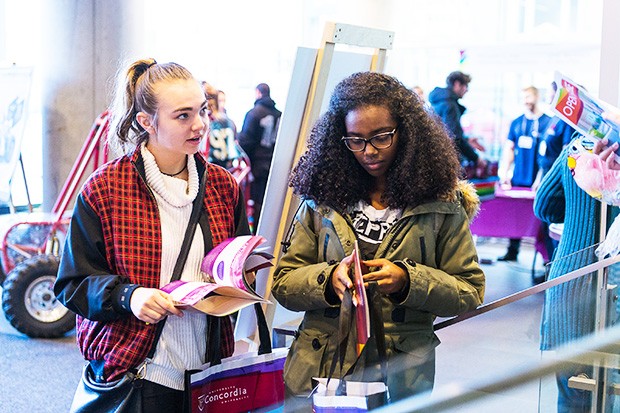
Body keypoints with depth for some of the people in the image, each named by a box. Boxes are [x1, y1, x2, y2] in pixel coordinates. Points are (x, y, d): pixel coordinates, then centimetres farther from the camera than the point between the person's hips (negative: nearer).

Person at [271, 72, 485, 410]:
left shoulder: (442, 204, -2)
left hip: (401, 379, -1)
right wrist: (329, 279, -19)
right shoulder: (321, 199, 2)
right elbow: (283, 284, 1)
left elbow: (470, 293, -4)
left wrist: (408, 281, -20)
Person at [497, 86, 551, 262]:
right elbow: (509, 149, 13)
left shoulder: (547, 122, -3)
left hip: (537, 181, -4)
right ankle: (512, 252, 18)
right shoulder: (516, 123, 11)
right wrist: (504, 174, 4)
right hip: (517, 180, 4)